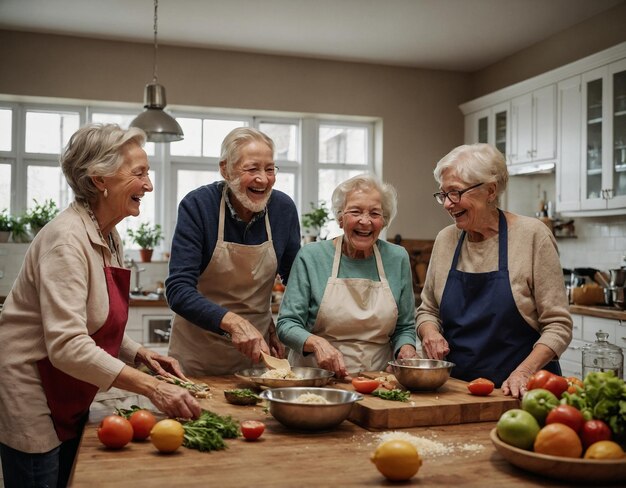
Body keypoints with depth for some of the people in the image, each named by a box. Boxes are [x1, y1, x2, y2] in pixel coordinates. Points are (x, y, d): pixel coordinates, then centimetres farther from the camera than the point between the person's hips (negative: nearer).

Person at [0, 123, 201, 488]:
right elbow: (67, 346, -30)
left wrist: (141, 355, -2)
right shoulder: (67, 239, -22)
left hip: (68, 401, 9)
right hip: (30, 400, -8)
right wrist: (152, 387, -31)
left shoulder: (110, 239, 5)